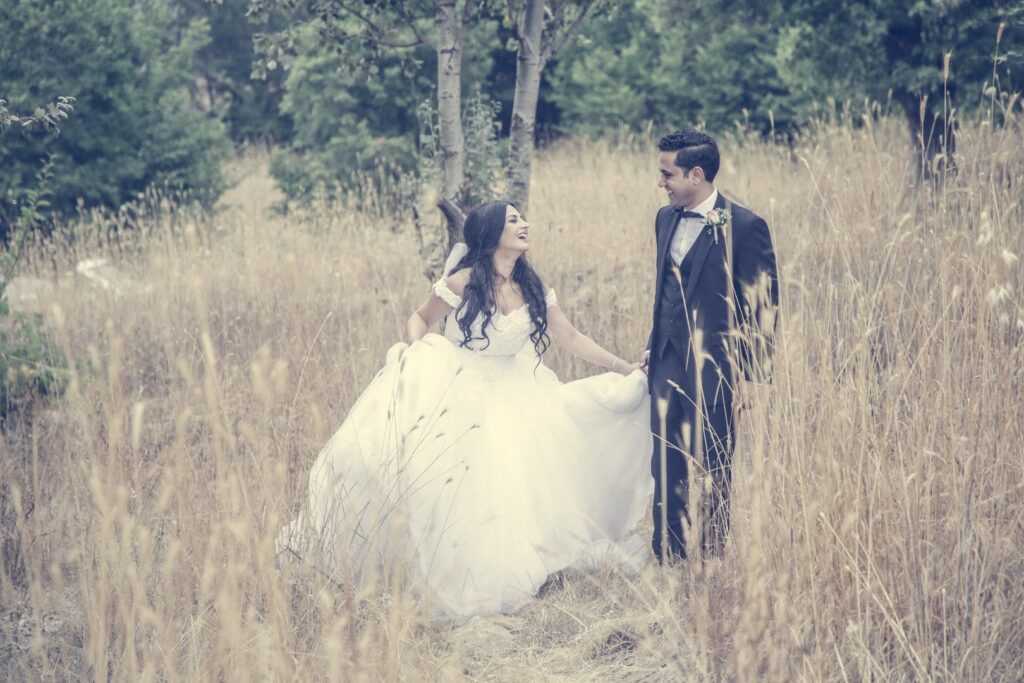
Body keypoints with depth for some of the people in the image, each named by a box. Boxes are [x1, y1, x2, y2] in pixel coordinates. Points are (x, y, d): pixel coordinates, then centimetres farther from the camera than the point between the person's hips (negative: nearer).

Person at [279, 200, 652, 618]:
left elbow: (572, 339, 7)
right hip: (451, 391, -4)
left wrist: (628, 371, 6)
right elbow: (420, 317, 2)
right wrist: (416, 352, -19)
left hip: (507, 398, 4)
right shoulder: (464, 281, -12)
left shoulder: (532, 290, 0)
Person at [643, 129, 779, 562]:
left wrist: (752, 373, -12)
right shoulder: (666, 218, 10)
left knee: (712, 472, 3)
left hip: (713, 368, -6)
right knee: (666, 470, 8)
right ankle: (667, 562, 17)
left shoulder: (745, 227, -11)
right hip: (667, 364, 6)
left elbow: (764, 304, -10)